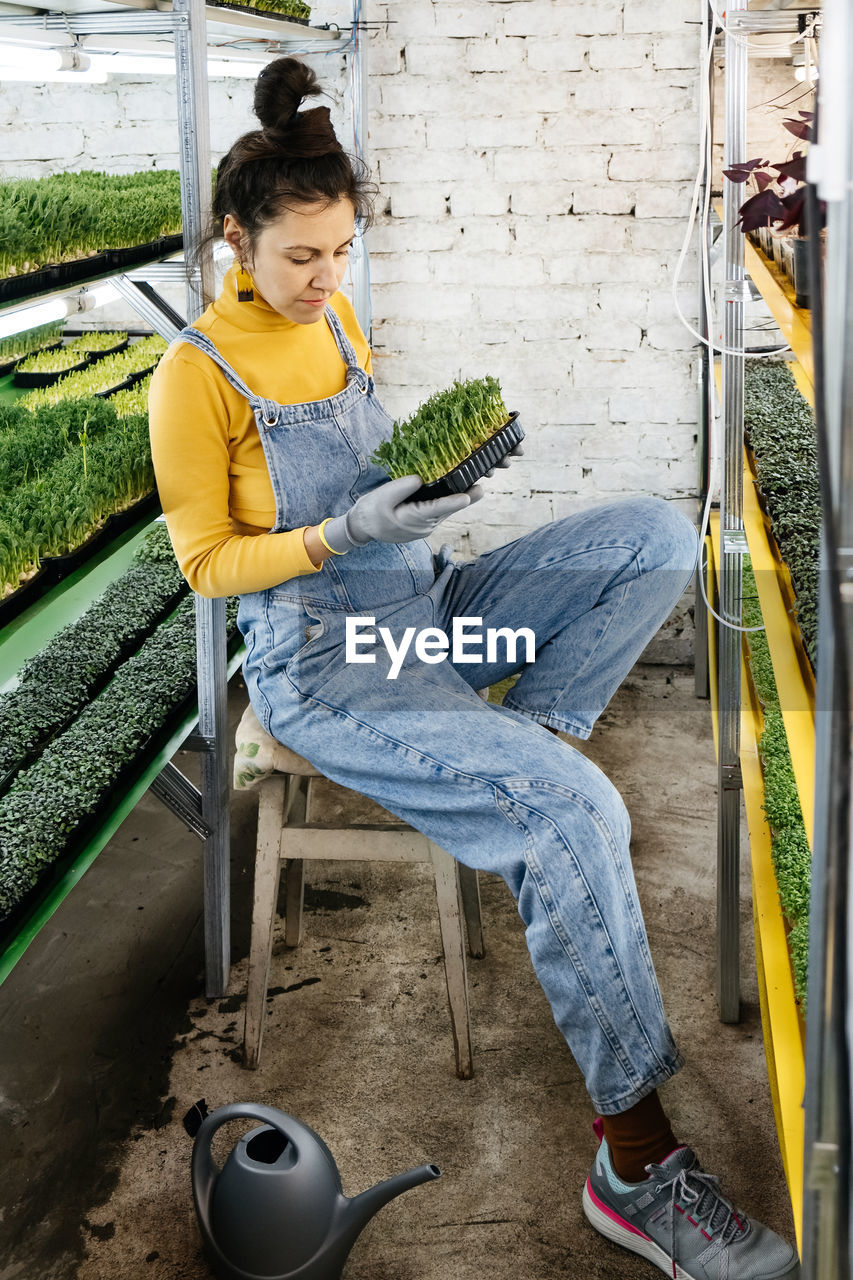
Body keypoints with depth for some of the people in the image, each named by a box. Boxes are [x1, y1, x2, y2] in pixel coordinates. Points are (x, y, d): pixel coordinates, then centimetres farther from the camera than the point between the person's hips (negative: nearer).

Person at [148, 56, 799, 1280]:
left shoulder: (339, 320, 9)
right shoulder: (198, 376, -12)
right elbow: (206, 561, -9)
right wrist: (340, 535, -23)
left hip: (427, 605, 8)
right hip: (321, 665, -7)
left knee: (658, 534, -10)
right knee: (572, 807, -28)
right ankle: (633, 1159, -19)